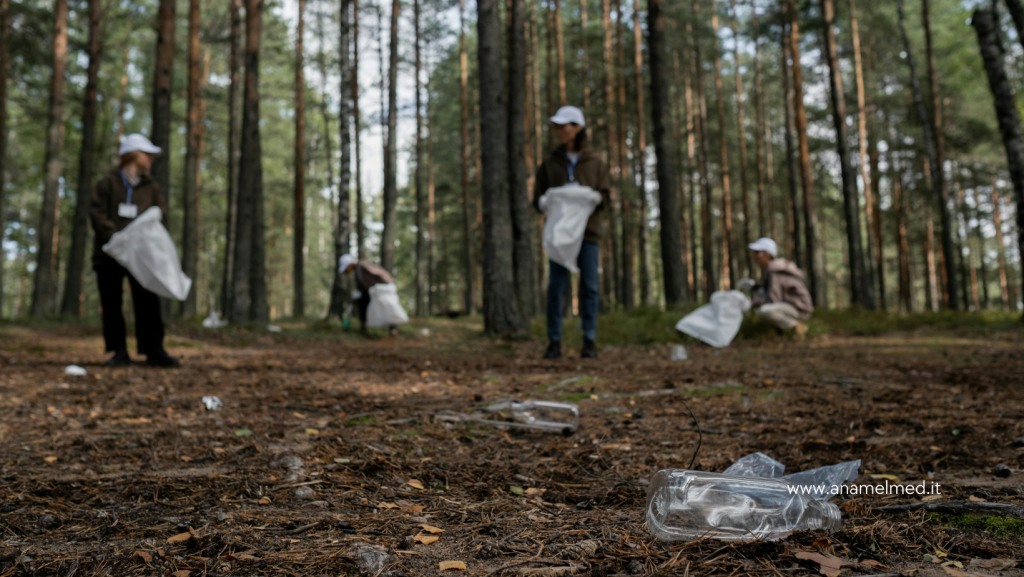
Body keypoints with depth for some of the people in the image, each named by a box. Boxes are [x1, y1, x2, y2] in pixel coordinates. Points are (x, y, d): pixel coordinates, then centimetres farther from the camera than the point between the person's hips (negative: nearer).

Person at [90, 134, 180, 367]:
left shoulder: (151, 188, 16)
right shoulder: (108, 183, 7)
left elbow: (160, 219, 10)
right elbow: (97, 213, -3)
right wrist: (115, 237, -18)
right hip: (109, 254, -1)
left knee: (147, 303, -7)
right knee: (111, 304, 1)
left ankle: (154, 351, -5)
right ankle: (119, 352, 6)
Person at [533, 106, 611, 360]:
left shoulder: (595, 162, 7)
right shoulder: (550, 164, 10)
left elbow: (604, 198, 4)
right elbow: (538, 200, 9)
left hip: (588, 231, -1)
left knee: (589, 286, -1)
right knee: (556, 286, -4)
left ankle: (589, 342, 6)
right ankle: (554, 342, 2)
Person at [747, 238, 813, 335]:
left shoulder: (774, 272, -21)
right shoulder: (767, 268, 7)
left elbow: (773, 301, -23)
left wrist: (753, 303, -12)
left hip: (799, 310, -10)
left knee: (763, 311, -32)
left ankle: (796, 325, -9)